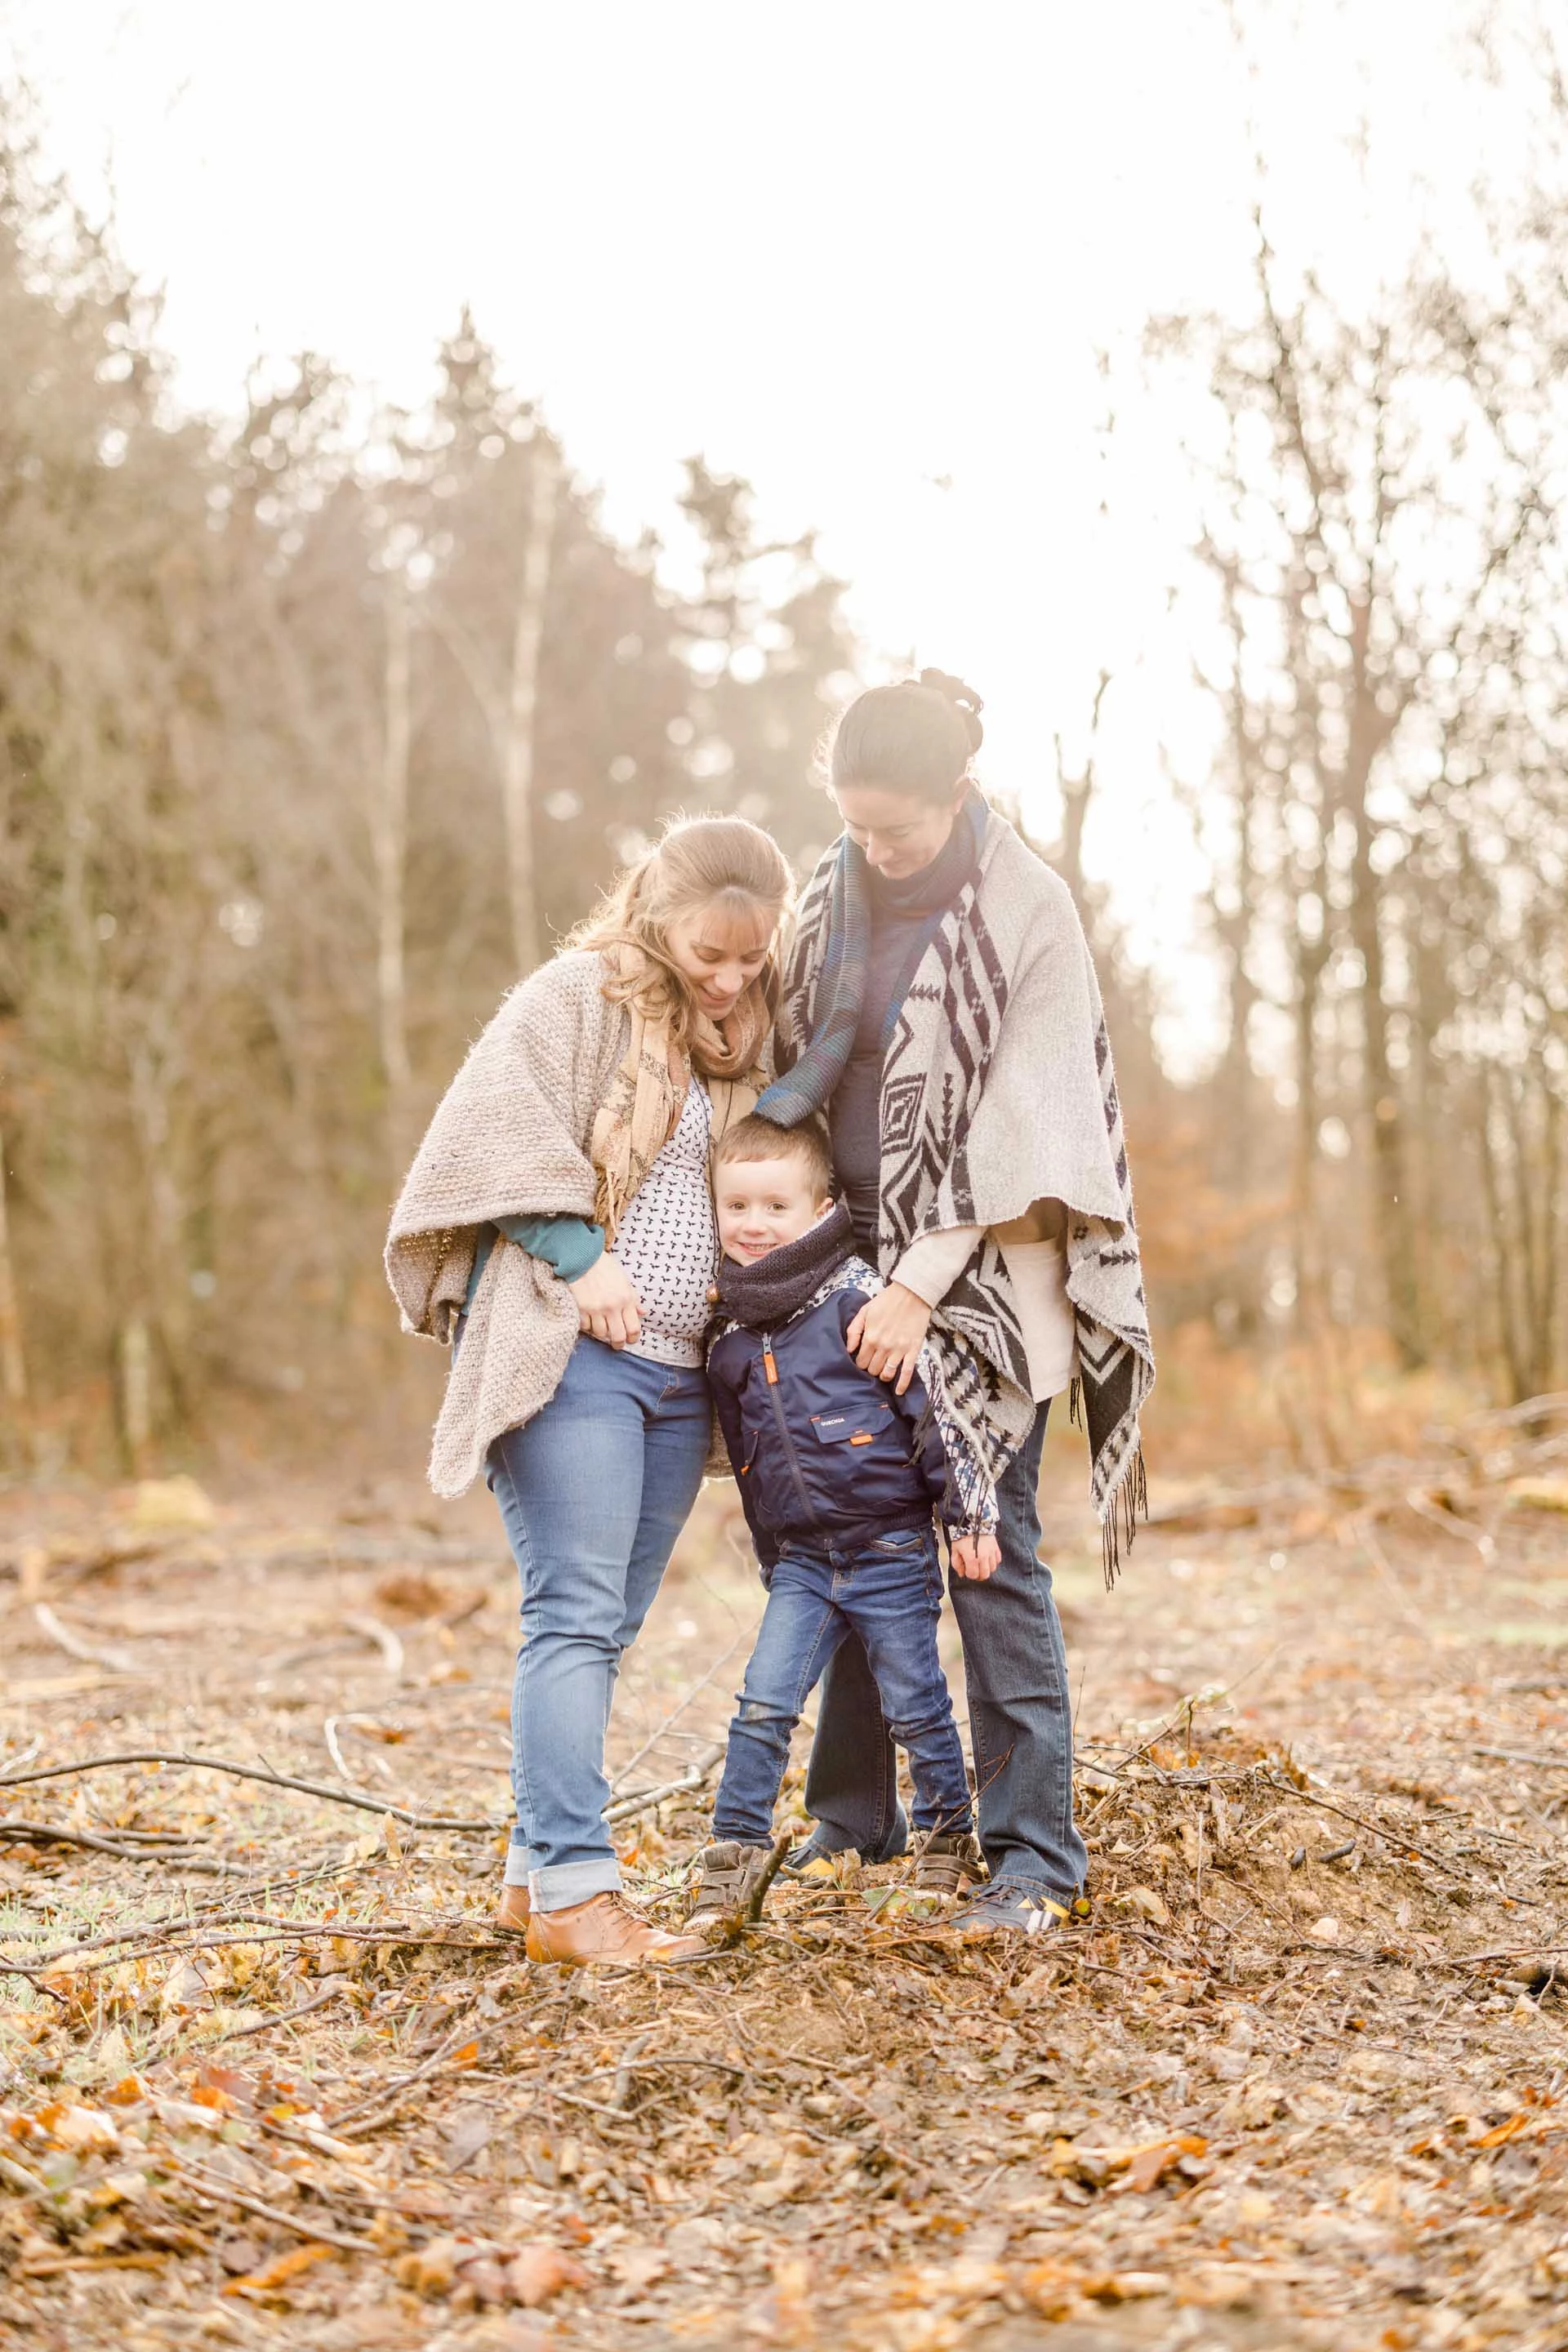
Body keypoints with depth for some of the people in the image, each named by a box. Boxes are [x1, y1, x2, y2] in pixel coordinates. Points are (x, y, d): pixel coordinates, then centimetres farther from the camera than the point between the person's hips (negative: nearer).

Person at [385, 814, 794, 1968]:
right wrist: (579, 1255, -18)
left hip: (679, 1373, 7)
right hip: (571, 1353, -7)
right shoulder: (578, 995, -4)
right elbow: (496, 1130, -13)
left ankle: (537, 1870, 16)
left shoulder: (747, 1031, 15)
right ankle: (573, 1890, -10)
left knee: (607, 1629, 9)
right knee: (575, 1619, -11)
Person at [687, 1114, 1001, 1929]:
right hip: (800, 1558, 4)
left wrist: (969, 1515, -10)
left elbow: (934, 1403, -10)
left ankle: (948, 1837, 26)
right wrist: (772, 1558, 21)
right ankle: (735, 1856, 7)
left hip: (891, 1550, -4)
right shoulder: (728, 1334, 5)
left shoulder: (858, 1296, -11)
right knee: (762, 1707, -4)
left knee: (915, 1710, 7)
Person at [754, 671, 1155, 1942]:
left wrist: (922, 1285, -18)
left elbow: (1017, 1117, -12)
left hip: (982, 1275, -5)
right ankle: (857, 1814, 20)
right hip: (858, 1255, 5)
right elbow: (796, 1074, 14)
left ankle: (1034, 1853, 1)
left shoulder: (1028, 910, -8)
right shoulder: (835, 896, 7)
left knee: (991, 1552, -6)